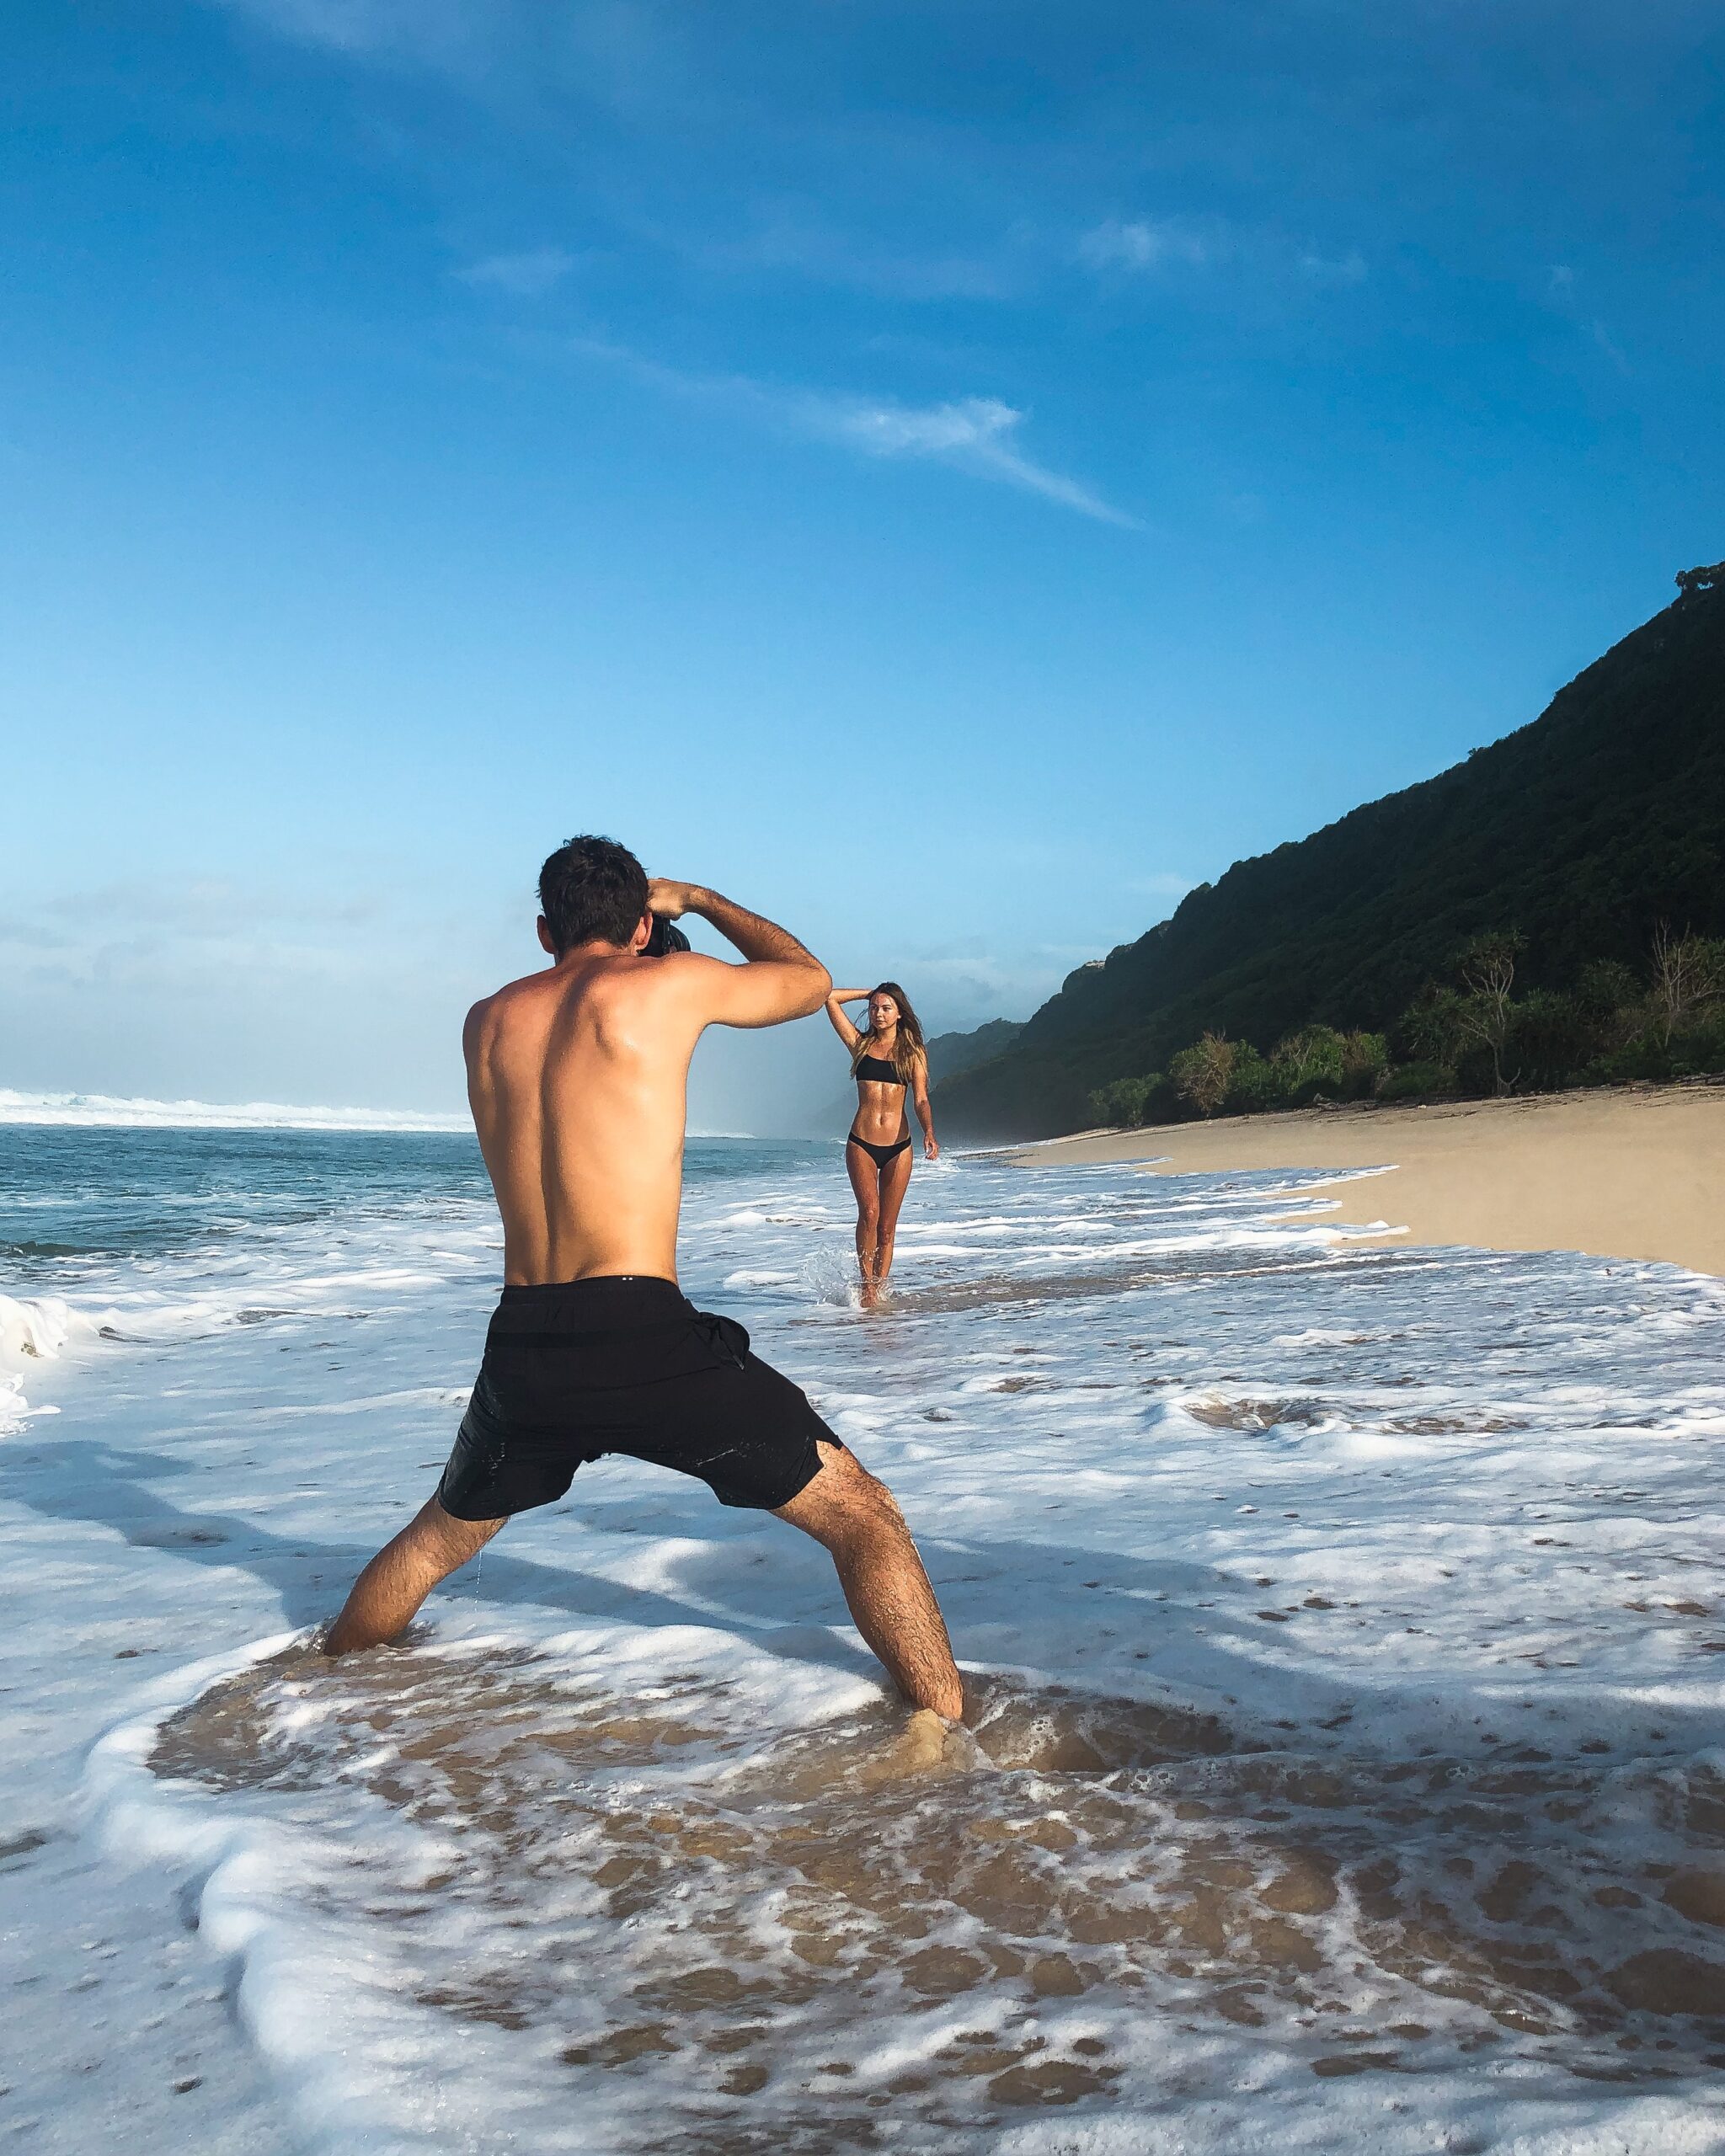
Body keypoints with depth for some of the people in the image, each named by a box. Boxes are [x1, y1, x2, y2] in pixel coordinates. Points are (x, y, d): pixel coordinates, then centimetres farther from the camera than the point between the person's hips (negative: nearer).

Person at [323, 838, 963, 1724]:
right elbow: (811, 979, 18)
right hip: (642, 1335, -5)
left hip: (522, 1347, 6)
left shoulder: (486, 1020, 13)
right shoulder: (672, 982, 0)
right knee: (863, 1516, 4)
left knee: (438, 1538, 32)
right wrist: (697, 900, 30)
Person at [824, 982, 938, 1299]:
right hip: (861, 1144, -1)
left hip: (898, 1146, 1)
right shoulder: (860, 1044, 8)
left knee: (887, 1227, 4)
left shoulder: (913, 1052, 7)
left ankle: (879, 1291, 11)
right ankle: (867, 1283, -9)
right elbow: (830, 998, 5)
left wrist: (929, 1134, -20)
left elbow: (921, 1100, -3)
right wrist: (870, 993, 14)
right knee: (869, 1213, -18)